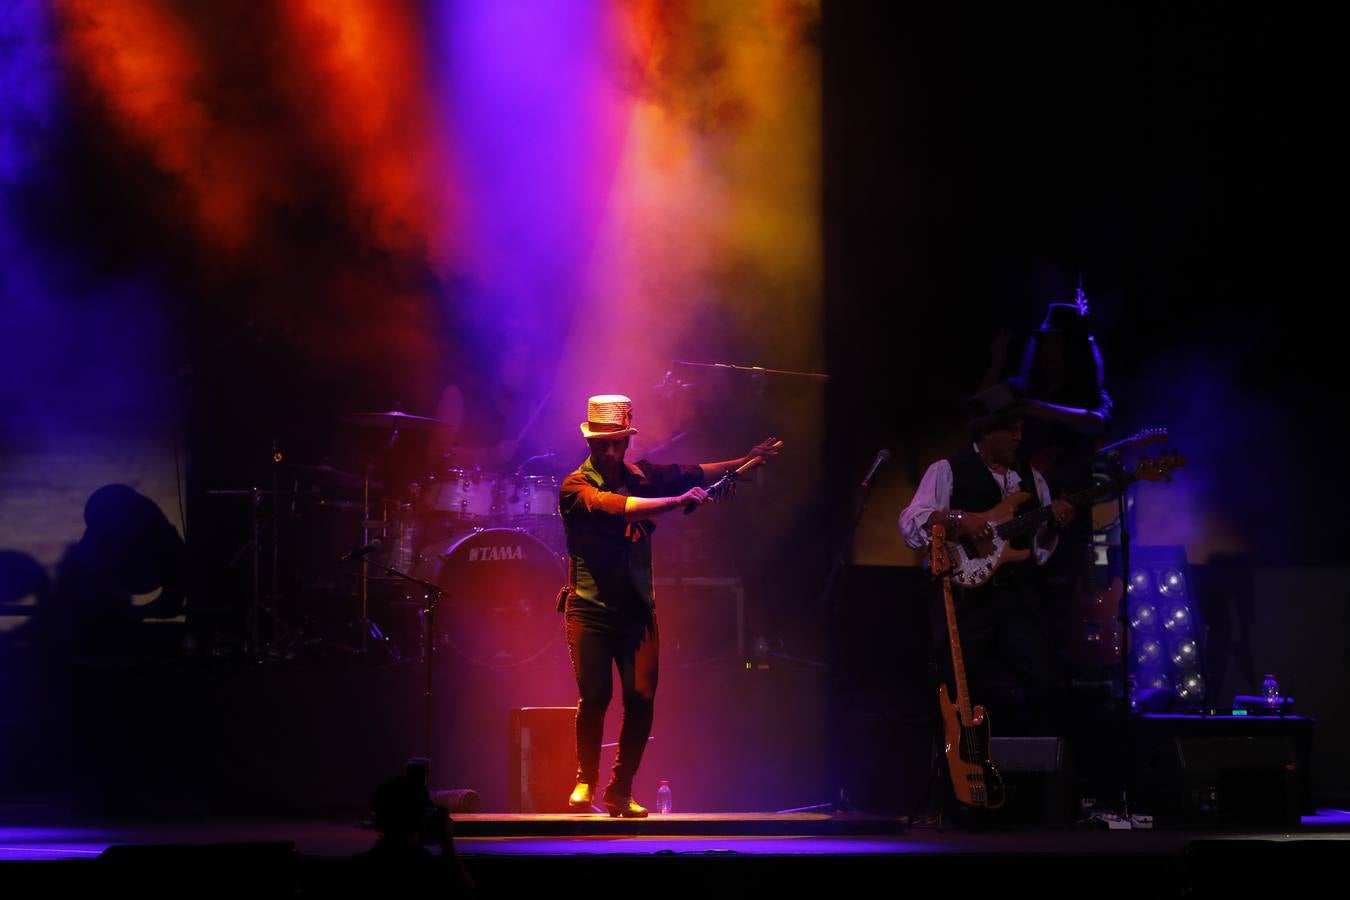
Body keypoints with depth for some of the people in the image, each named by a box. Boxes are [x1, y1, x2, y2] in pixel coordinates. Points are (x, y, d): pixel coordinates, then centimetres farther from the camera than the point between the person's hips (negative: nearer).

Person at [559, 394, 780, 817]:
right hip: (591, 608, -4)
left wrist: (746, 459, 8)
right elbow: (617, 507, -23)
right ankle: (585, 781, 10)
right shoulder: (576, 488, -6)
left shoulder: (641, 477, 10)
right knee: (595, 695, -12)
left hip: (637, 609, 4)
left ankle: (620, 793, 7)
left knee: (641, 699, -6)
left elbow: (692, 475, 13)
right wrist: (676, 501, -28)